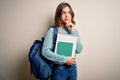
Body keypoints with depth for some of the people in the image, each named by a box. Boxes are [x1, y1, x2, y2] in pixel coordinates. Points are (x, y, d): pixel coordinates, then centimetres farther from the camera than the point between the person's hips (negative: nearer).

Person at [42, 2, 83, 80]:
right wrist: (64, 59, -19)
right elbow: (45, 51, -19)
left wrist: (72, 32, -12)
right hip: (59, 69, -4)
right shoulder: (52, 31, -11)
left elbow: (79, 50, -5)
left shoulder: (74, 31, 4)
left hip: (72, 68, 5)